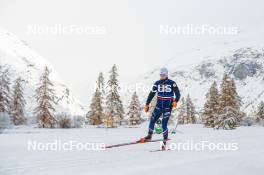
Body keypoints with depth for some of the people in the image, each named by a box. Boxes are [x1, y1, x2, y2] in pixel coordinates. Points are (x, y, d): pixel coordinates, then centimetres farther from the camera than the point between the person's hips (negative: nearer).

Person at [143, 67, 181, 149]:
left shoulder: (172, 83, -4)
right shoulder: (157, 83, 6)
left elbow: (178, 94, -4)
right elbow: (152, 94, 8)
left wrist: (175, 101, -23)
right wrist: (147, 104, 4)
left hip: (167, 107, -4)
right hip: (159, 106, 4)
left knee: (164, 124, -10)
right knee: (152, 120, 3)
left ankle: (165, 142, -1)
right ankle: (149, 136, 26)